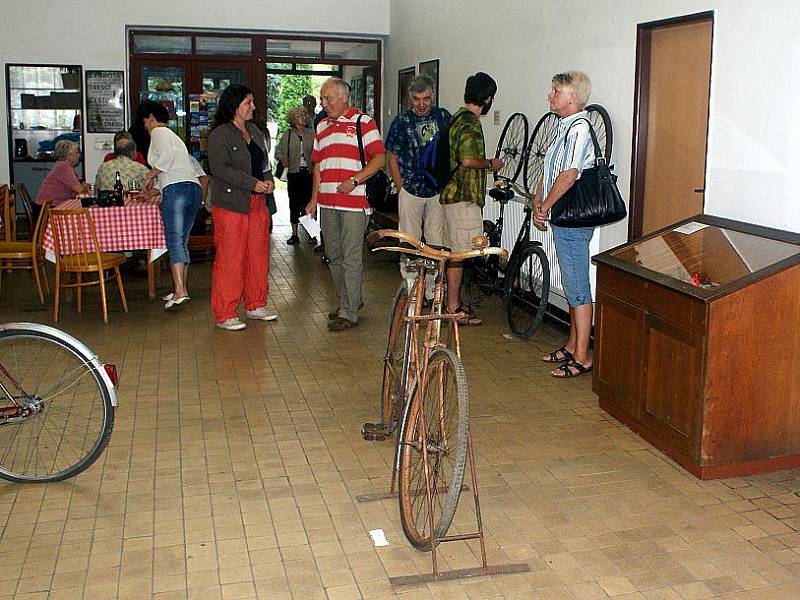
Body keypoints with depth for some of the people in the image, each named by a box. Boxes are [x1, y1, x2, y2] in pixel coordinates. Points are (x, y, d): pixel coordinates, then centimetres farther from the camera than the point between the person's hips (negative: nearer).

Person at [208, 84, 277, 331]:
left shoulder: (255, 131, 16)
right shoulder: (219, 135, -9)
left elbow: (264, 161, 24)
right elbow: (219, 169, -19)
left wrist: (268, 180, 3)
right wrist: (253, 183, -21)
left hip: (257, 204, 8)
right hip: (231, 205, -8)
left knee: (258, 255, 12)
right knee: (229, 259, -4)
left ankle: (256, 305, 25)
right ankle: (224, 315, 4)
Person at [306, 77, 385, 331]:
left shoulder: (363, 122, -2)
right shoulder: (322, 126, 18)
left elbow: (379, 158, -8)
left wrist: (354, 180, -18)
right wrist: (314, 198, 14)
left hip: (354, 202, -7)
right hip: (327, 203, 7)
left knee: (351, 258, -5)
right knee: (334, 255, 13)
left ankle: (349, 312, -1)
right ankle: (347, 300, 27)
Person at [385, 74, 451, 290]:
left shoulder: (443, 116, 3)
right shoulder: (401, 121, -2)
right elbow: (392, 157, 4)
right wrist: (401, 187, -1)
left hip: (438, 190, 2)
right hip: (410, 191, -1)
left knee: (437, 241, 2)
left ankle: (433, 290, 10)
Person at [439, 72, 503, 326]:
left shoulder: (459, 117, 15)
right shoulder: (470, 123, -17)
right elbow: (467, 161, -27)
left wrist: (485, 163, 21)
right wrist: (490, 164, -11)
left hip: (453, 193, 10)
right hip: (464, 197, -10)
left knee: (454, 251, 16)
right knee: (459, 253, -5)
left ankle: (453, 302, 26)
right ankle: (453, 308, 0)